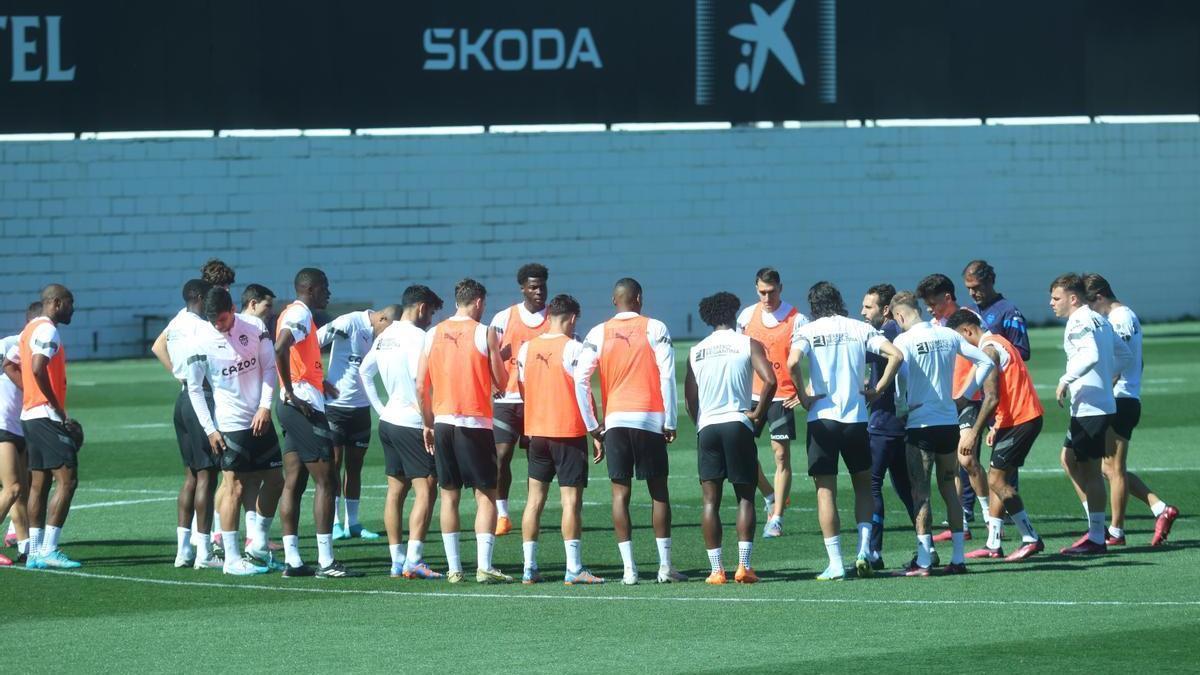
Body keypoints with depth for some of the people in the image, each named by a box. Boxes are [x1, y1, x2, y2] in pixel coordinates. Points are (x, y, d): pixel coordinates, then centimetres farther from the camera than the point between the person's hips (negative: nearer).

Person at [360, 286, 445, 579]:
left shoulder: (384, 336, 12)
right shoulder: (415, 336, -14)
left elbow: (364, 371, 21)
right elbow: (421, 377, -22)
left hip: (388, 420, 9)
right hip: (412, 423, -9)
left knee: (396, 489, 12)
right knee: (425, 490, -8)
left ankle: (397, 560, 13)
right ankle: (413, 561, -15)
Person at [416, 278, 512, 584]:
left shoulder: (433, 335, 6)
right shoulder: (485, 334, -5)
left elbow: (421, 387, 5)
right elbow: (500, 382, -3)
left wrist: (427, 424, 15)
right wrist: (500, 358, 17)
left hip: (443, 421, 4)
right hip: (476, 422, -4)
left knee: (449, 495, 9)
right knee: (486, 495, 1)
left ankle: (453, 567, 7)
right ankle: (484, 566, -8)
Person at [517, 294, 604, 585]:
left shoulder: (527, 348, 5)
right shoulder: (573, 348, -11)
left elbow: (522, 389, 12)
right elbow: (584, 395, -12)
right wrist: (597, 435, -7)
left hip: (537, 432, 5)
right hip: (569, 431, -5)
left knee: (535, 498, 9)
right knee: (571, 499, -3)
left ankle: (529, 567, 9)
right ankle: (574, 569, -6)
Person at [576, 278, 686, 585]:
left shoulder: (598, 334, 4)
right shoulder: (655, 329, -1)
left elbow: (581, 380, -2)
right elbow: (668, 377, -6)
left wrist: (592, 426, 6)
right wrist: (670, 422, 0)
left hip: (615, 420, 1)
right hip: (650, 418, -1)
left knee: (620, 493, 4)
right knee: (659, 491, 7)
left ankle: (629, 568, -1)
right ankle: (665, 565, 5)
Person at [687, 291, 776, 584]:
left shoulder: (696, 351, 11)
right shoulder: (748, 344, 1)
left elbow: (690, 397, 10)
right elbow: (769, 380, -13)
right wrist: (758, 412, -2)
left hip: (706, 426, 2)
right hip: (738, 423, -2)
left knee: (710, 500, 4)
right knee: (745, 496, 6)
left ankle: (716, 568, -2)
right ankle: (744, 565, -4)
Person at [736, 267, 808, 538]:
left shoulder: (796, 320, -9)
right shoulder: (748, 315, 5)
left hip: (782, 397, -4)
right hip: (751, 394, 4)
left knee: (782, 455, -5)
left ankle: (776, 518, -2)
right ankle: (771, 498, 25)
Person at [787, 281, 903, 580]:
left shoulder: (807, 331, 0)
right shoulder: (859, 329, 7)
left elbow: (793, 362, -19)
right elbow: (895, 354, -4)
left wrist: (804, 397, -7)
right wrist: (877, 390, 3)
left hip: (821, 418, -2)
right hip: (856, 417, 2)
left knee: (825, 490, 3)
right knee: (863, 485, 18)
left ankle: (835, 564, -1)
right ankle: (864, 551, 2)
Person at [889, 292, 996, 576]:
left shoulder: (904, 341, -9)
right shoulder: (949, 336, 7)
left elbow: (900, 381, -19)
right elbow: (986, 362, 8)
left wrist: (901, 406, -1)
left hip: (920, 423, -5)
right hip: (950, 422, 5)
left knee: (920, 492, -2)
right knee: (949, 489, 13)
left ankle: (924, 561, -6)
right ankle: (958, 558, 11)